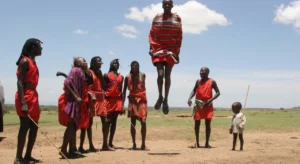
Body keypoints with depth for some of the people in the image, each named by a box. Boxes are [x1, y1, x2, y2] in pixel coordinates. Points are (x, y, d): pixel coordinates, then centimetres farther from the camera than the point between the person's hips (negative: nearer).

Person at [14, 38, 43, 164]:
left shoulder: (33, 62, 18)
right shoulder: (25, 61, -9)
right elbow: (19, 82, -18)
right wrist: (23, 102, -25)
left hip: (33, 96, 10)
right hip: (25, 97, -10)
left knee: (34, 127, 10)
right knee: (25, 127, -9)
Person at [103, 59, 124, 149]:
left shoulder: (121, 77, 15)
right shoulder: (107, 75, 2)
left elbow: (120, 91, 15)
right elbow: (103, 88, -2)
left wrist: (122, 104, 9)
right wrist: (103, 100, -12)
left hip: (117, 100, 5)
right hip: (108, 99, -5)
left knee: (114, 122, 6)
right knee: (107, 121, -5)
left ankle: (110, 143, 12)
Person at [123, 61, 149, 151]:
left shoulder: (142, 75, 6)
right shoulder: (128, 77, 3)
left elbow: (143, 87, -1)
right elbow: (124, 91, 3)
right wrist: (123, 104, -3)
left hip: (142, 99, 0)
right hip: (132, 99, 0)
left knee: (143, 122, -6)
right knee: (133, 122, 1)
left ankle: (143, 144, 0)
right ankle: (134, 144, 7)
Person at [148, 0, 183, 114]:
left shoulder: (177, 18, 4)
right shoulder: (156, 18, 7)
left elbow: (179, 36, 3)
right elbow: (152, 34, 7)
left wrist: (177, 50, -2)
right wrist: (151, 47, -3)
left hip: (171, 49, 0)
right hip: (158, 48, 0)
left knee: (167, 75, 0)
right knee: (160, 74, -9)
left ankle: (166, 100, 8)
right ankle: (160, 97, 11)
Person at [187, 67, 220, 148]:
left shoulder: (212, 82, -1)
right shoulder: (198, 81, 9)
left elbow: (218, 92, -2)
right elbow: (194, 90, 15)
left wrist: (211, 99, -18)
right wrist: (189, 98, -4)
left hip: (207, 105, -3)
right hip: (198, 105, 3)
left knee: (207, 124, -1)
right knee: (197, 124, 4)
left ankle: (207, 143, 6)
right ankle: (197, 143, 15)